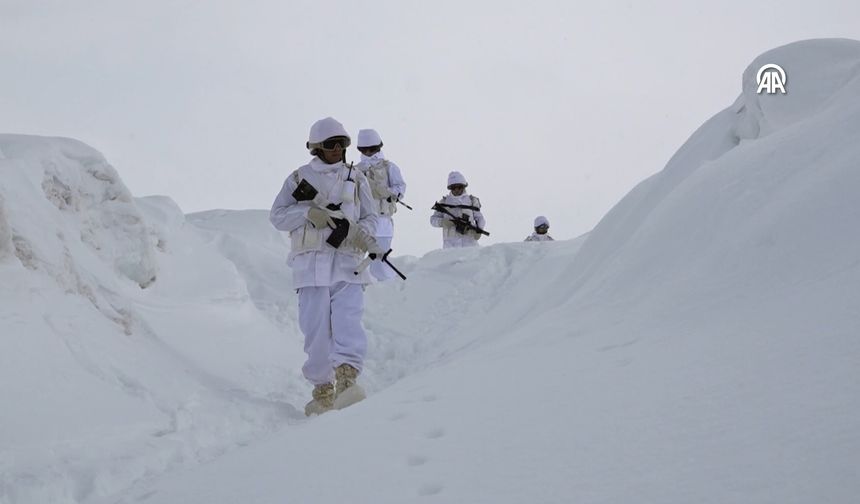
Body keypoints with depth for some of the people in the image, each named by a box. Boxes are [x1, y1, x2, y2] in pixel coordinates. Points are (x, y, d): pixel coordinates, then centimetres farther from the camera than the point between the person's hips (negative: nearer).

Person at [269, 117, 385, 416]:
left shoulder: (356, 179, 14)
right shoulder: (299, 178, 11)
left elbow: (370, 218, 15)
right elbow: (277, 215, 8)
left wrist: (362, 234, -8)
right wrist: (309, 213, -9)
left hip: (348, 263, 0)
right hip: (312, 264, 0)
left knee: (348, 321, -18)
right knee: (316, 328, -1)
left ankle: (347, 378, -30)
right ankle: (323, 389, 9)